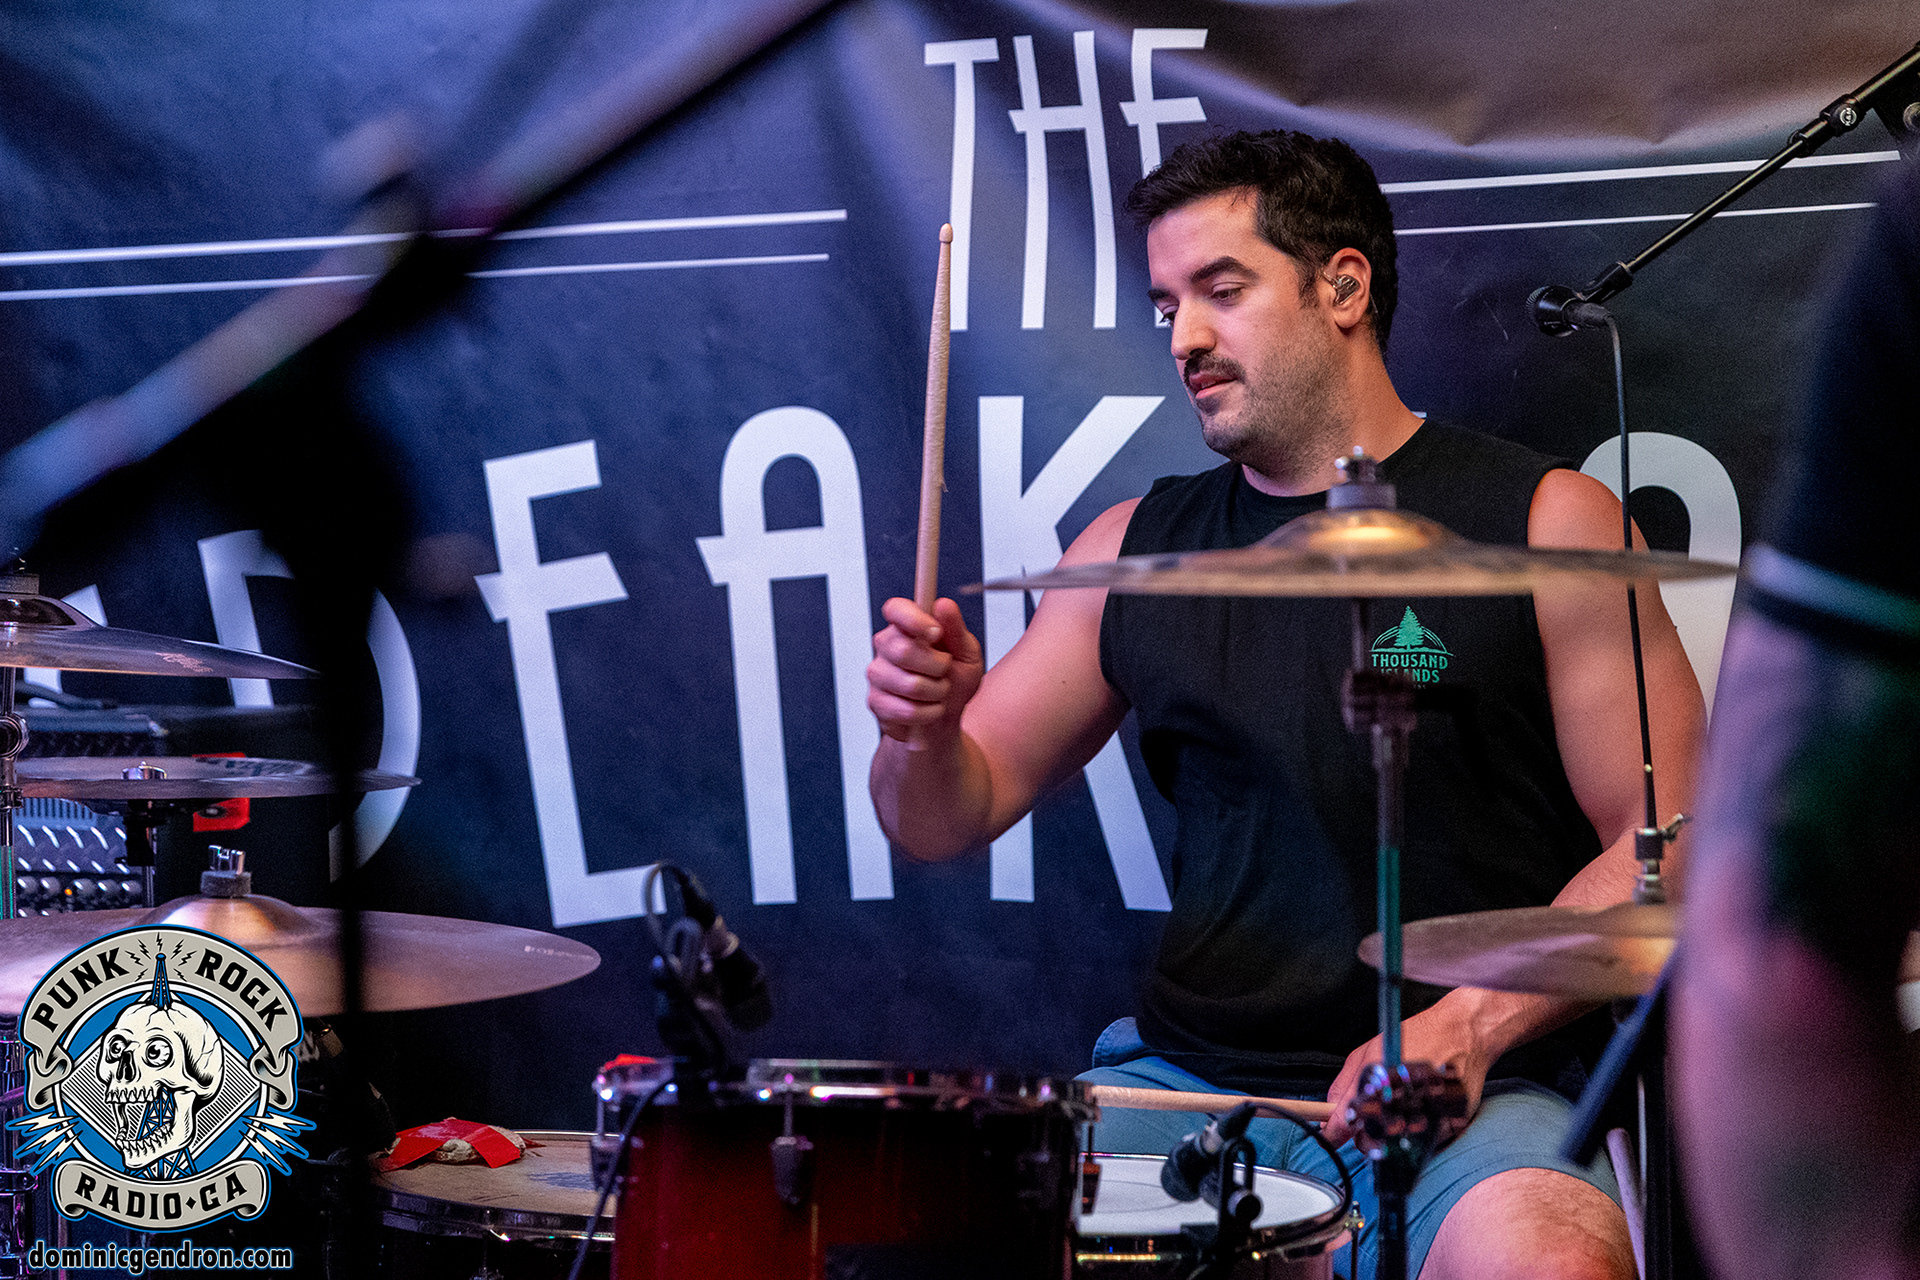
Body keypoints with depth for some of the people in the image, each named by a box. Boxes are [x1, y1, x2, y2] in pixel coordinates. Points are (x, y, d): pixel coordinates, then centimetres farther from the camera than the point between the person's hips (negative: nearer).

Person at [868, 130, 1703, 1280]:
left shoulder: (1541, 523, 0)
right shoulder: (1137, 549, 13)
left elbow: (1666, 848, -4)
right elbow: (948, 821, 14)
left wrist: (1470, 1027, -17)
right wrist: (925, 726, -10)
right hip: (1181, 1076, 4)